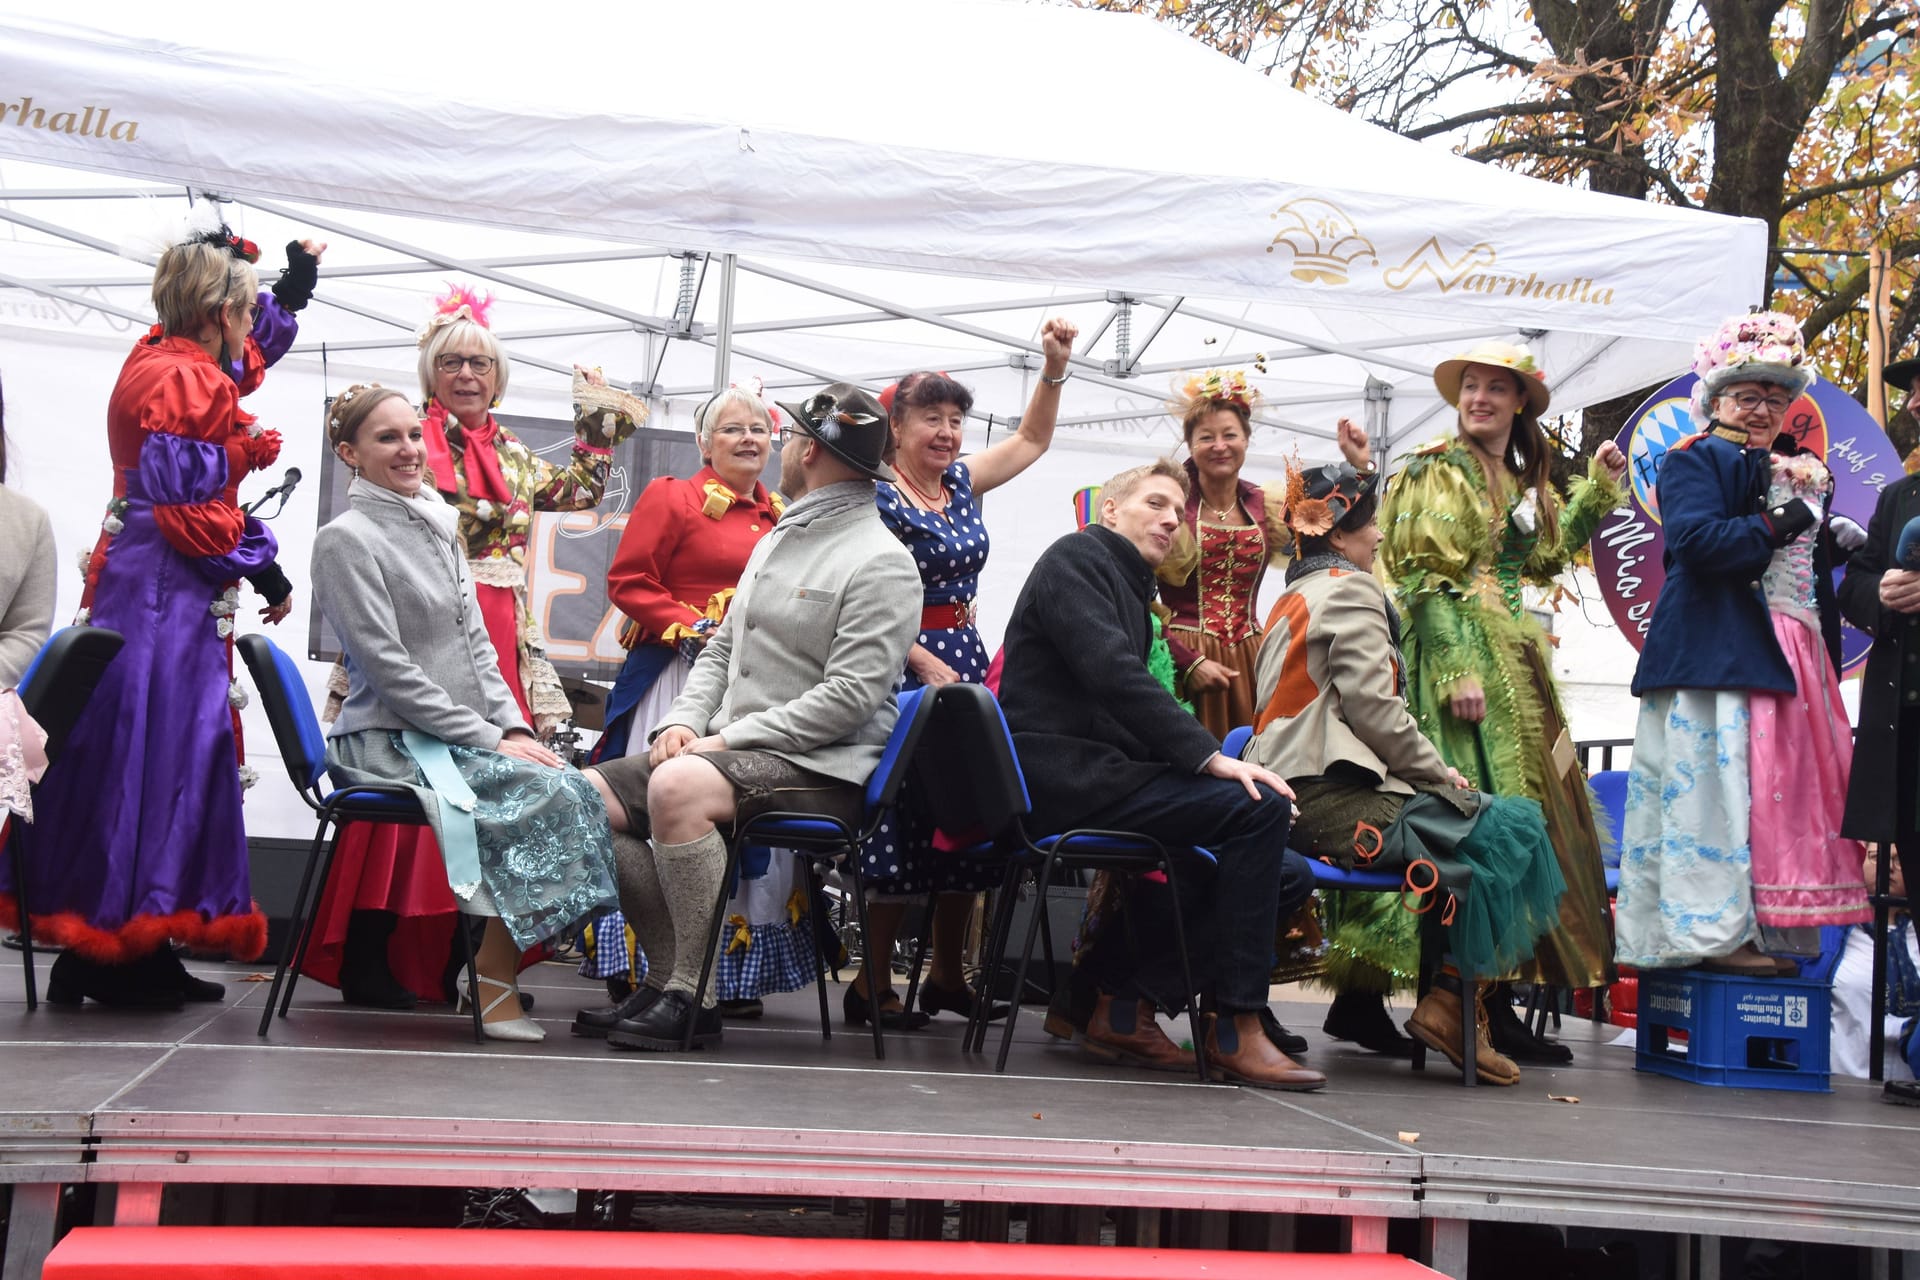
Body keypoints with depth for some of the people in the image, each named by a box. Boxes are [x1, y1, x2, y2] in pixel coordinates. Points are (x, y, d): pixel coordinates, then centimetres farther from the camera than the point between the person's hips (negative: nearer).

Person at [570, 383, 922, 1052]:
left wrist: (729, 739, -18)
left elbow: (849, 697, -18)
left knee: (677, 786, -35)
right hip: (731, 748, 9)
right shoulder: (774, 541, 21)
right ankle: (674, 972, 0)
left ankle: (693, 997, -25)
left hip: (823, 768, -9)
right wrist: (684, 721, 2)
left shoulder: (881, 562, -9)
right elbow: (721, 649, 23)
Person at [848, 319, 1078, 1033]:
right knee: (902, 825, -7)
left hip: (964, 659, 8)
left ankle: (947, 975, 21)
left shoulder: (961, 483, 12)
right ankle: (872, 982, 3)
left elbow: (1031, 440, 23)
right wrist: (927, 665, -19)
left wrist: (1055, 369, 11)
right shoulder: (877, 496, -9)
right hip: (904, 668, -7)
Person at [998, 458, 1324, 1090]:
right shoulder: (1076, 557, -1)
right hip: (1062, 772, -10)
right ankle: (1234, 1031, -18)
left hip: (1094, 773, 10)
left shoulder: (1130, 590, 28)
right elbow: (1111, 674, -17)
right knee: (1259, 804, -22)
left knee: (1287, 872, 1)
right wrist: (1209, 757, -22)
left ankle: (1124, 1004, -1)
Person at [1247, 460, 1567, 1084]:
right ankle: (1452, 1003, -8)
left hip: (1296, 797, 10)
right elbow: (1373, 706, -15)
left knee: (1499, 819, 11)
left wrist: (1431, 770, 17)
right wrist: (1439, 772, -2)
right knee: (1509, 830, -9)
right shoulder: (1350, 590, -4)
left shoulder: (1292, 599, 25)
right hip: (1337, 799, -10)